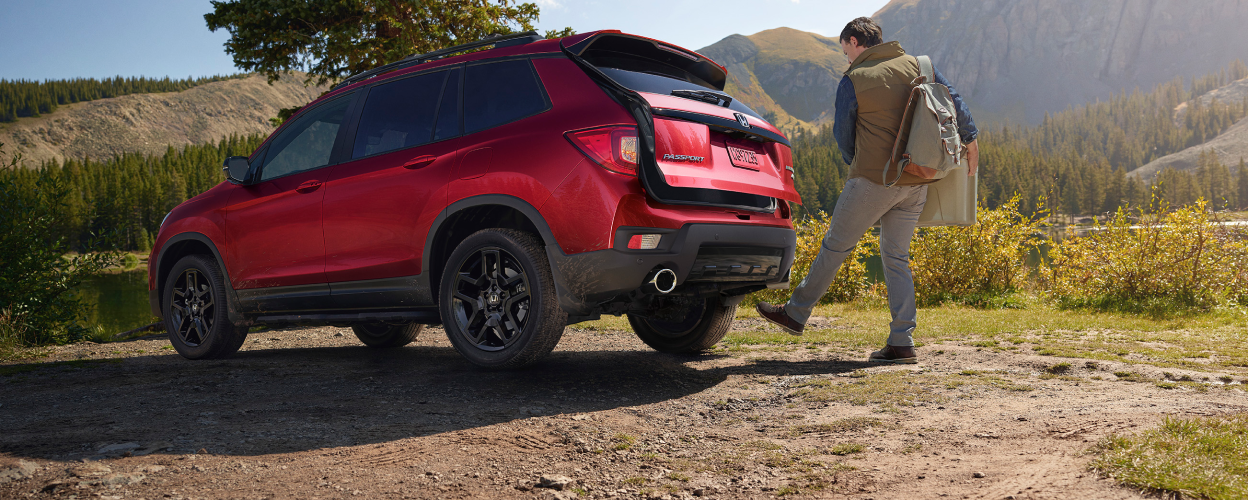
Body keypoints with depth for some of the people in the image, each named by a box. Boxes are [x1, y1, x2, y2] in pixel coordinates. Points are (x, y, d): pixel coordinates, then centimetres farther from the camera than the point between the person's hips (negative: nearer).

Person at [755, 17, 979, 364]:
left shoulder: (853, 80, -6)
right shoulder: (915, 65, 8)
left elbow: (843, 134, 1)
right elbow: (952, 100, 9)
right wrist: (970, 140, 21)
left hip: (873, 179, -6)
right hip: (915, 182, 6)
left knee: (835, 246, 6)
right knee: (896, 257, 10)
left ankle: (796, 313, 18)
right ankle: (902, 343, 7)